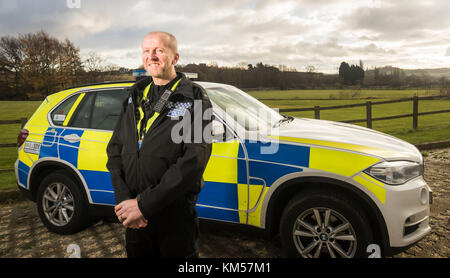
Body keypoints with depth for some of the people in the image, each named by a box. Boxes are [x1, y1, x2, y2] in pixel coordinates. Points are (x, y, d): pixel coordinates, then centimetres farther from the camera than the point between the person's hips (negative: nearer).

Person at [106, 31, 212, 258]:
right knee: (137, 253, 20)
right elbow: (115, 147, 6)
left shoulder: (193, 97, -9)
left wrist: (144, 204, -20)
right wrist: (123, 199, -9)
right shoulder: (135, 95, 8)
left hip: (175, 215, -4)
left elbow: (194, 160, -19)